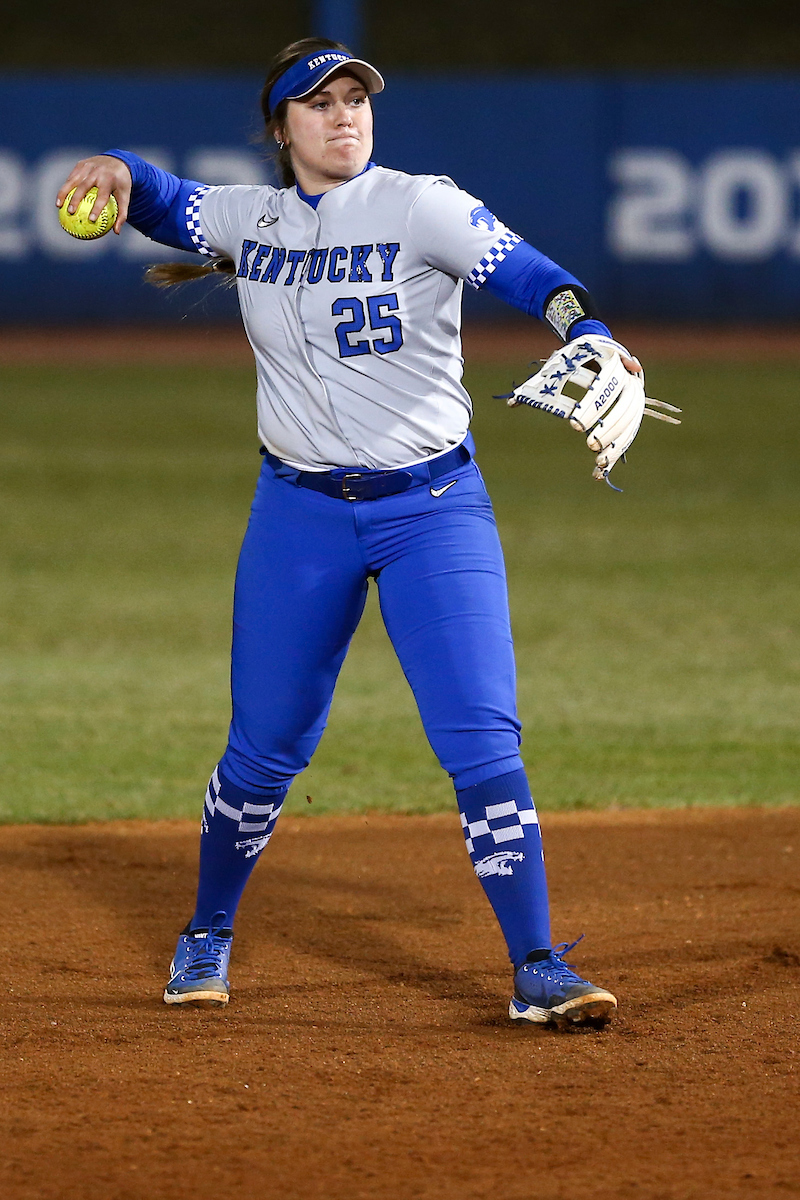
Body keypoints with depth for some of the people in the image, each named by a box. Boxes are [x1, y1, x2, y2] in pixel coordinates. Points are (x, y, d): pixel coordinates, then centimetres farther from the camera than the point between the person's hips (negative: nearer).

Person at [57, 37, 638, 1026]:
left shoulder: (419, 208, -8)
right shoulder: (249, 220, 5)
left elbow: (528, 274, -20)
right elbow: (163, 203, 22)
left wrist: (587, 339, -41)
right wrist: (119, 173, -2)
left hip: (434, 507, -3)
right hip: (301, 512, 3)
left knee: (482, 741, -11)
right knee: (264, 749, 9)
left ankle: (538, 970, -7)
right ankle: (206, 938, 31)